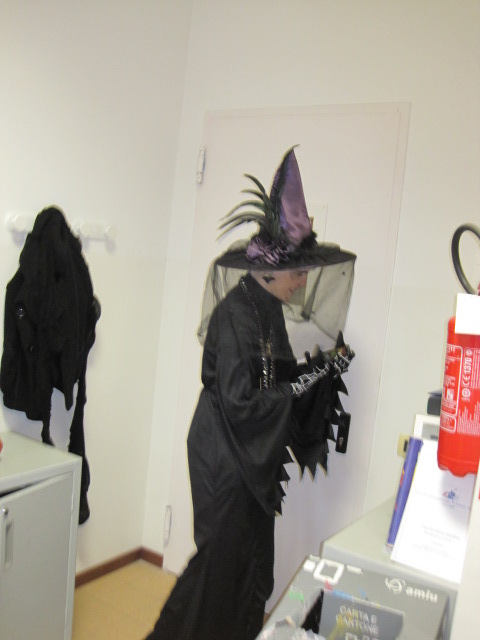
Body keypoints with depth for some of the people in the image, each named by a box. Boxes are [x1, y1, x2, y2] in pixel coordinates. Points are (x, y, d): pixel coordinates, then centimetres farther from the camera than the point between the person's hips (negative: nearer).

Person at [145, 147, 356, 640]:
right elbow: (239, 399, -25)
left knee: (252, 550, 21)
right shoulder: (235, 314, -23)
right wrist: (306, 380, -21)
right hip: (224, 455, -9)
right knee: (224, 555, 6)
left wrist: (321, 368, -4)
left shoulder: (267, 308, 4)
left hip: (252, 452, 9)